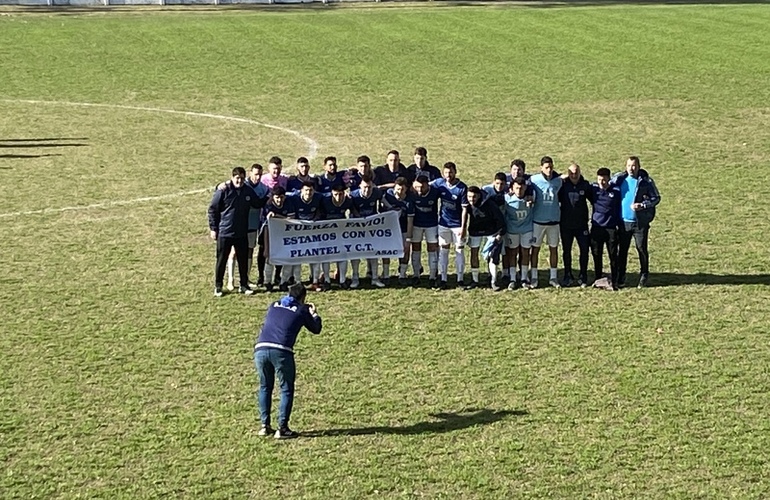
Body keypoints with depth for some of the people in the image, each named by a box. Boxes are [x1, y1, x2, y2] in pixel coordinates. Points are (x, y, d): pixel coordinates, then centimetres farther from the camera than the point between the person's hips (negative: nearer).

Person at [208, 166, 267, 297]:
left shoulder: (249, 191, 1)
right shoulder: (223, 191, -10)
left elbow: (259, 204, 18)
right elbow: (212, 210, -5)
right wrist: (213, 228, -6)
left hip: (242, 233, 4)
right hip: (224, 232, -3)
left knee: (243, 260, 9)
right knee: (221, 260, 5)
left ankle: (244, 285, 21)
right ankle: (218, 287, 15)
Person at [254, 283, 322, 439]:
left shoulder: (273, 305, 25)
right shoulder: (302, 310, 14)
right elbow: (316, 329, 25)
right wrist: (314, 314, 44)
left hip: (260, 349, 4)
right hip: (281, 351, -4)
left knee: (265, 387, 21)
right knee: (286, 389, 10)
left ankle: (265, 426, 18)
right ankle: (282, 428, 4)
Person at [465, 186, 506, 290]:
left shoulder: (489, 203, -28)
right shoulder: (468, 205, -17)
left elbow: (499, 218, -18)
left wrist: (500, 233, -13)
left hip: (491, 232, -3)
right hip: (475, 232, 3)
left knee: (492, 257, -3)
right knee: (474, 255, 5)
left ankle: (493, 282, 5)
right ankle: (474, 281, 17)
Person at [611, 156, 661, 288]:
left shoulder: (646, 181, -5)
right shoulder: (620, 179, 3)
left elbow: (656, 198, -2)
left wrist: (643, 205, -16)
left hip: (640, 222, -3)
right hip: (623, 221, 3)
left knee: (642, 249, 4)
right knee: (622, 249, 7)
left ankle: (644, 275, 18)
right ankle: (620, 277, 15)